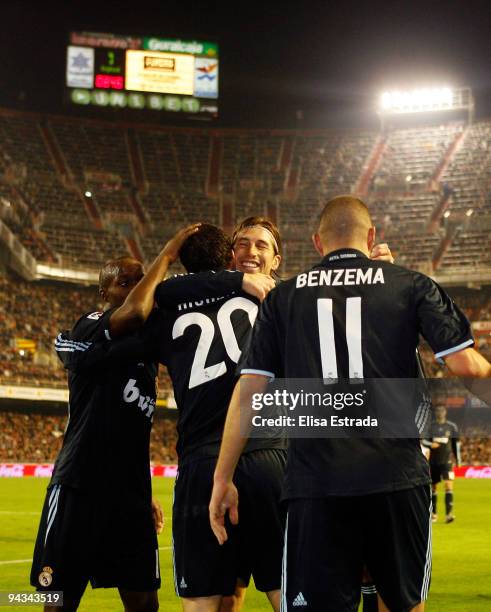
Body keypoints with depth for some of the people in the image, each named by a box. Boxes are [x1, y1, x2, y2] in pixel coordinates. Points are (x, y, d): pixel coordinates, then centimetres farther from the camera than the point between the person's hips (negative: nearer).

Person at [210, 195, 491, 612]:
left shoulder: (283, 299, 12)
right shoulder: (411, 286, 7)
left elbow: (250, 390, 6)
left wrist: (223, 477, 10)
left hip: (314, 483, 1)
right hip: (397, 474, 0)